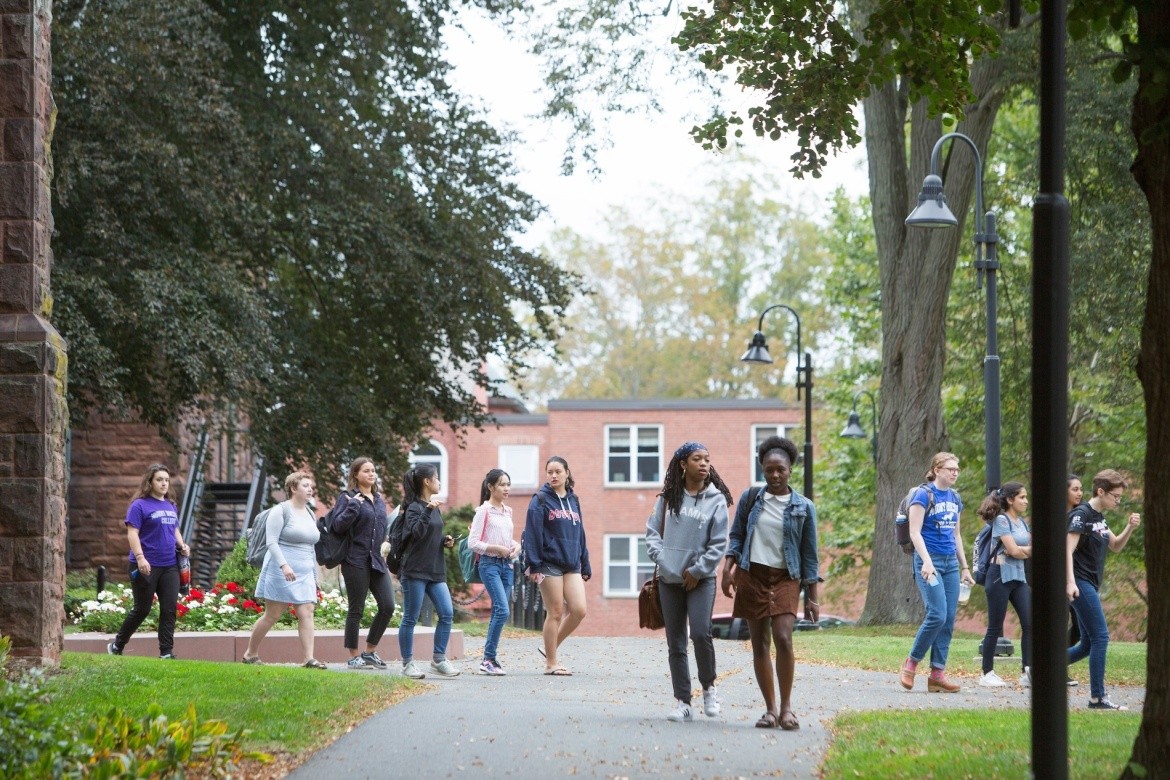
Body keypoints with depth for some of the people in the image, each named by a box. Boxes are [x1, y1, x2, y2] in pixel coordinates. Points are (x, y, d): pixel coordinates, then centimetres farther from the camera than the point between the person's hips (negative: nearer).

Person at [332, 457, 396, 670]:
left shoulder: (379, 500, 16)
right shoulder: (348, 497, -5)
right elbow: (338, 525, -16)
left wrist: (385, 545, 15)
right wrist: (354, 505, -21)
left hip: (377, 561, 7)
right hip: (356, 562, -7)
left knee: (387, 606, -1)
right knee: (356, 610, -1)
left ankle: (370, 651, 14)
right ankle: (354, 657, 9)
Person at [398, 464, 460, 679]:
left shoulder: (434, 507, 15)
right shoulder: (414, 508, -10)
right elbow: (416, 532, -27)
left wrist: (445, 540, 7)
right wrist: (428, 510, -33)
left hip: (435, 571, 8)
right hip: (415, 572, -8)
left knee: (447, 613, -1)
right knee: (411, 619, 0)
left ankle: (438, 660, 6)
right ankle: (408, 663, 8)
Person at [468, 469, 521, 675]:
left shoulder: (507, 511, 14)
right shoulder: (484, 511, -7)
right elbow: (473, 542, -10)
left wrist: (516, 546, 3)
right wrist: (497, 549, -17)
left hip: (507, 565, 7)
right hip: (490, 564, -7)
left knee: (499, 613, 5)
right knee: (502, 610, -18)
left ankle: (490, 659, 9)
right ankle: (489, 659, -13)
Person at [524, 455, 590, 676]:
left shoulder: (573, 501, 14)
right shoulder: (541, 500, -3)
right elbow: (532, 534, -9)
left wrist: (585, 566, 15)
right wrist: (534, 565, -15)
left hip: (572, 565, 5)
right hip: (549, 564, -5)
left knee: (579, 610, -4)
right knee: (555, 613, -3)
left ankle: (551, 648, 16)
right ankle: (551, 663, 7)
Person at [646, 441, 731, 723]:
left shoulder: (716, 500, -2)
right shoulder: (668, 497, 5)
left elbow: (718, 544, -3)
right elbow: (652, 532, 6)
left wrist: (697, 571, -8)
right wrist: (664, 561, -8)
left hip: (701, 579, -3)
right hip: (669, 580, 3)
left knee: (701, 634, -17)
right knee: (675, 644, 4)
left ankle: (709, 688, 7)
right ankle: (682, 702, 8)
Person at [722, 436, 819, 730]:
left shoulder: (803, 507, 2)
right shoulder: (750, 498, 6)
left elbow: (809, 555, 4)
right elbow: (736, 535, 11)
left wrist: (812, 598, 2)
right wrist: (728, 567, -5)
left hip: (785, 578, -2)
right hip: (751, 576, 2)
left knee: (783, 638, -18)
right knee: (759, 643, 2)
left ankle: (786, 706, -9)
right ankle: (770, 709, 8)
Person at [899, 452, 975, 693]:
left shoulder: (955, 498, 14)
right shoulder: (924, 495, -8)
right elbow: (915, 531, -13)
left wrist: (965, 567, 19)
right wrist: (926, 561, -23)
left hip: (950, 562, 7)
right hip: (929, 560, -7)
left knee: (949, 620, 1)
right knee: (937, 615, -17)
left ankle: (937, 674, 3)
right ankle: (911, 662, 0)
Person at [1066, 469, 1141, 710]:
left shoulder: (1098, 517, 16)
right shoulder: (1082, 515, -12)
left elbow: (1116, 546, 23)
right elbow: (1069, 549, -18)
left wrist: (1130, 528, 5)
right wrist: (1070, 581, -28)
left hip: (1090, 586, 10)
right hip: (1081, 584, -10)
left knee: (1088, 645, 11)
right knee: (1100, 637, -12)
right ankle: (1097, 697, -11)